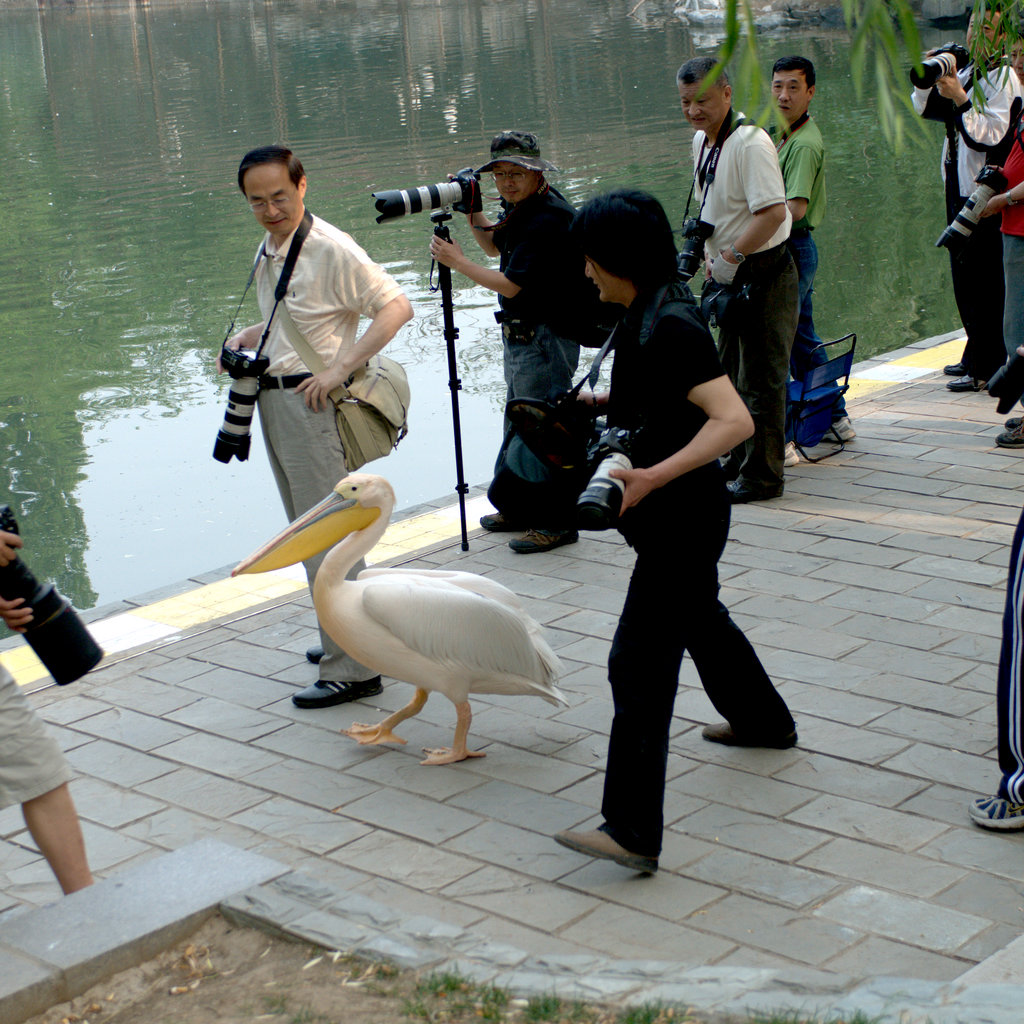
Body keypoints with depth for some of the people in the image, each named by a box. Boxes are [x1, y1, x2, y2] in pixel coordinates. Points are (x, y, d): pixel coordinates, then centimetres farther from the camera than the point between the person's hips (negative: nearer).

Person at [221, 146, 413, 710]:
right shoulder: (268, 250, 13)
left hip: (312, 403, -10)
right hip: (272, 399, 10)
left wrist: (339, 368, -24)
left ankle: (351, 668, -4)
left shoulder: (332, 250, -15)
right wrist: (246, 338, 9)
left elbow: (396, 307, -17)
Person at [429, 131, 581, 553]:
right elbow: (495, 246, 26)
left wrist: (457, 261, -11)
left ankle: (558, 521, 2)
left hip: (546, 338, -11)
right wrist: (472, 213, 7)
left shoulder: (548, 219, -21)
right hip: (522, 336, 11)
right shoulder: (522, 208, 9)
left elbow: (510, 284, -22)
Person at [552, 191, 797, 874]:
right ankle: (765, 721, 54)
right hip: (681, 510, 11)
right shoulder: (649, 312, 6)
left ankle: (633, 833, -10)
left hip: (684, 515, -11)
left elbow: (735, 420, -31)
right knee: (699, 618, 30)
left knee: (640, 663, -11)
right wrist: (597, 401, 11)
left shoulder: (671, 326, -24)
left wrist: (652, 476, -37)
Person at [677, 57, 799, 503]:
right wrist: (709, 254, 11)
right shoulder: (701, 141, 9)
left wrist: (732, 256, -24)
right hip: (732, 277, 10)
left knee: (761, 378, -3)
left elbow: (773, 213, -28)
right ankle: (739, 462, 35)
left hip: (764, 275, -10)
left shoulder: (750, 143, -20)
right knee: (731, 372, 20)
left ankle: (761, 476, 6)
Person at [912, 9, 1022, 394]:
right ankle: (976, 356, 28)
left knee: (983, 282, -6)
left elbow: (989, 136, -21)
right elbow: (923, 108, 19)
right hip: (959, 186, 9)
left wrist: (960, 99, -25)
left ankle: (985, 368, 0)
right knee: (963, 275, 16)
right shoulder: (966, 72, 14)